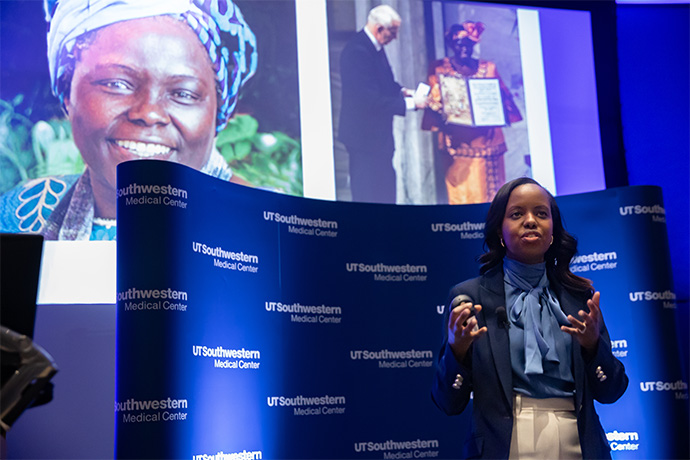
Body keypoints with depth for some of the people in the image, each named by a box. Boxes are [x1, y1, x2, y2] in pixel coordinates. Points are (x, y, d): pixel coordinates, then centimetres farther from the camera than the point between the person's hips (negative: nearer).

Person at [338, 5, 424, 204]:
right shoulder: (357, 51, -24)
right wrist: (409, 103, -22)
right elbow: (371, 99, -28)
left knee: (386, 188, 18)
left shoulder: (374, 47, 6)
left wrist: (401, 90, 3)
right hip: (365, 135, -10)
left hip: (377, 133, 10)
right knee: (369, 194, -2)